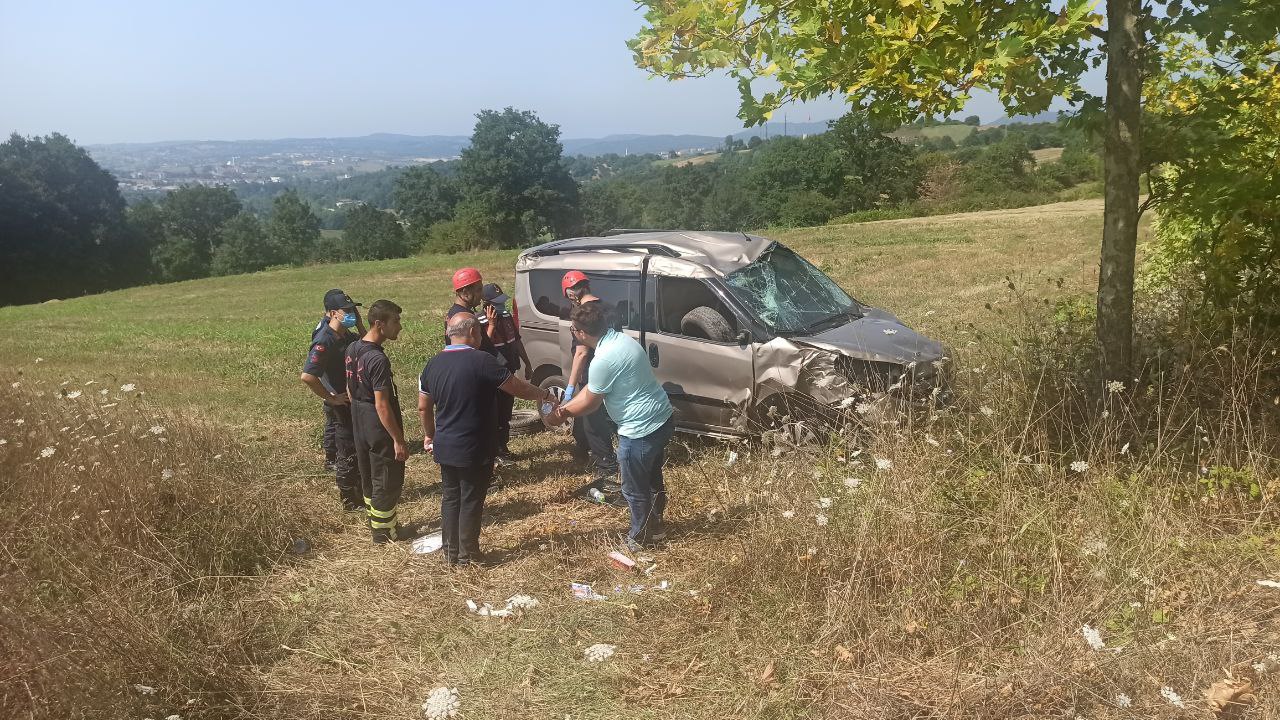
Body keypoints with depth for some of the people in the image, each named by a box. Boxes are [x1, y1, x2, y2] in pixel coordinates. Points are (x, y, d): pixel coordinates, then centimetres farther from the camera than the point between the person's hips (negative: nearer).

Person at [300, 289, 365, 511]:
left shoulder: (347, 337, 3)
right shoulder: (324, 342, -24)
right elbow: (307, 376, -31)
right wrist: (331, 398, -21)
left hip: (355, 404, 9)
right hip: (340, 407, -9)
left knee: (359, 452, 19)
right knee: (347, 455, 4)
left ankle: (360, 494, 34)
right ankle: (350, 502, 18)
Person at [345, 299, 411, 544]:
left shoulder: (353, 349, 2)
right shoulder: (378, 360, -26)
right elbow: (382, 405, -26)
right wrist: (398, 440, -21)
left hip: (359, 423, 9)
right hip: (380, 427, -9)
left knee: (369, 476, 21)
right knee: (388, 480, 6)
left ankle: (376, 521, 36)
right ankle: (384, 531, 18)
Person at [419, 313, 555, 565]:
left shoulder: (433, 364, 2)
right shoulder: (482, 361, -18)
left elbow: (423, 408, 10)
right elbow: (519, 388, -12)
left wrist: (430, 435, 25)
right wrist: (545, 396, 5)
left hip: (444, 448, 6)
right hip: (474, 451, -6)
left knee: (450, 497, 17)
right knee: (471, 501, 7)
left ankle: (451, 552, 26)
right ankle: (467, 554, 18)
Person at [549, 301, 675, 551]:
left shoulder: (603, 360, -25)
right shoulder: (621, 339, 5)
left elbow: (589, 403, -10)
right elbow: (591, 388, 13)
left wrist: (563, 414, 7)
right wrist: (564, 407, 11)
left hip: (640, 430, -9)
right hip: (662, 419, 9)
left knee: (634, 489, 12)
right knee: (652, 478, 27)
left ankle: (640, 538, 30)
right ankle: (655, 526, 44)